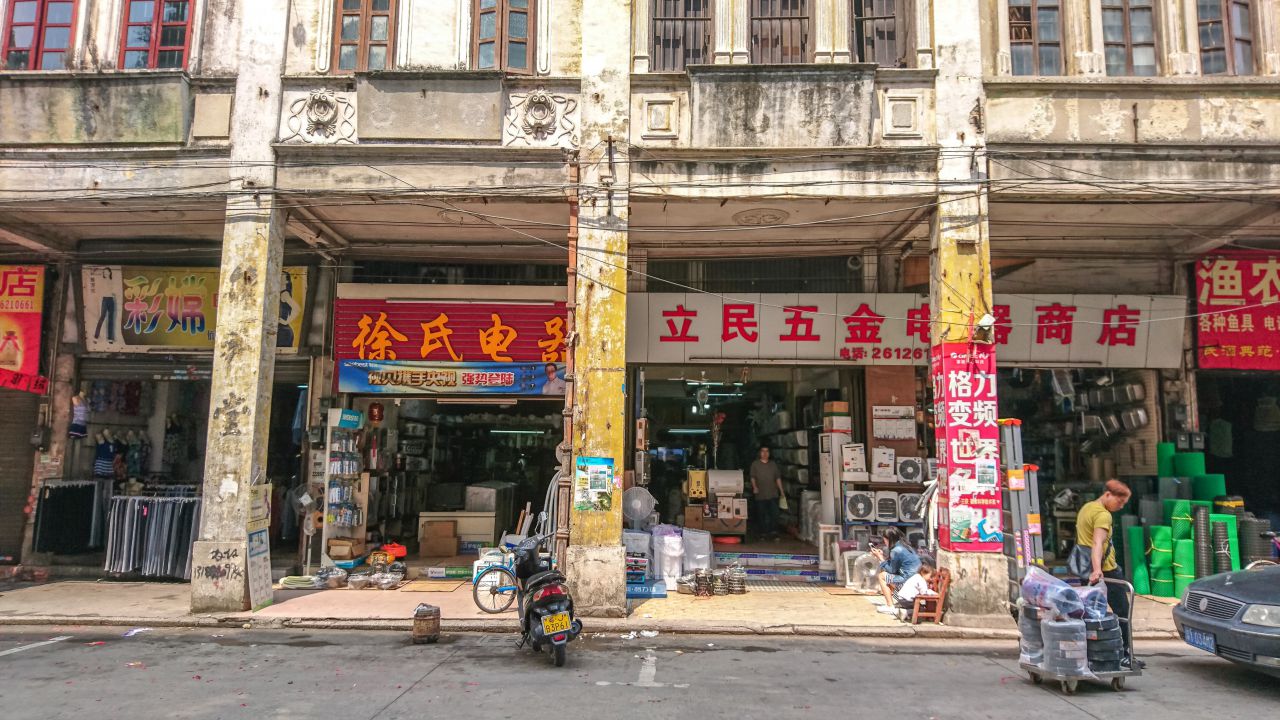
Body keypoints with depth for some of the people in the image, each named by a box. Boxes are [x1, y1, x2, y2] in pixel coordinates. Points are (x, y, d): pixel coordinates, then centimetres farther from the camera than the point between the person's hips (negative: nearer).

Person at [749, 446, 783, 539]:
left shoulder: (773, 464, 13)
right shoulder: (755, 464, 6)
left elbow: (778, 478, 15)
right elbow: (752, 477, 1)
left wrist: (781, 491, 11)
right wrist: (754, 487, -16)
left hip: (773, 494, 1)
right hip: (761, 495, -1)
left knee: (775, 513, -7)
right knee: (762, 515, 4)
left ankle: (773, 531, -1)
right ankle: (763, 533, 12)